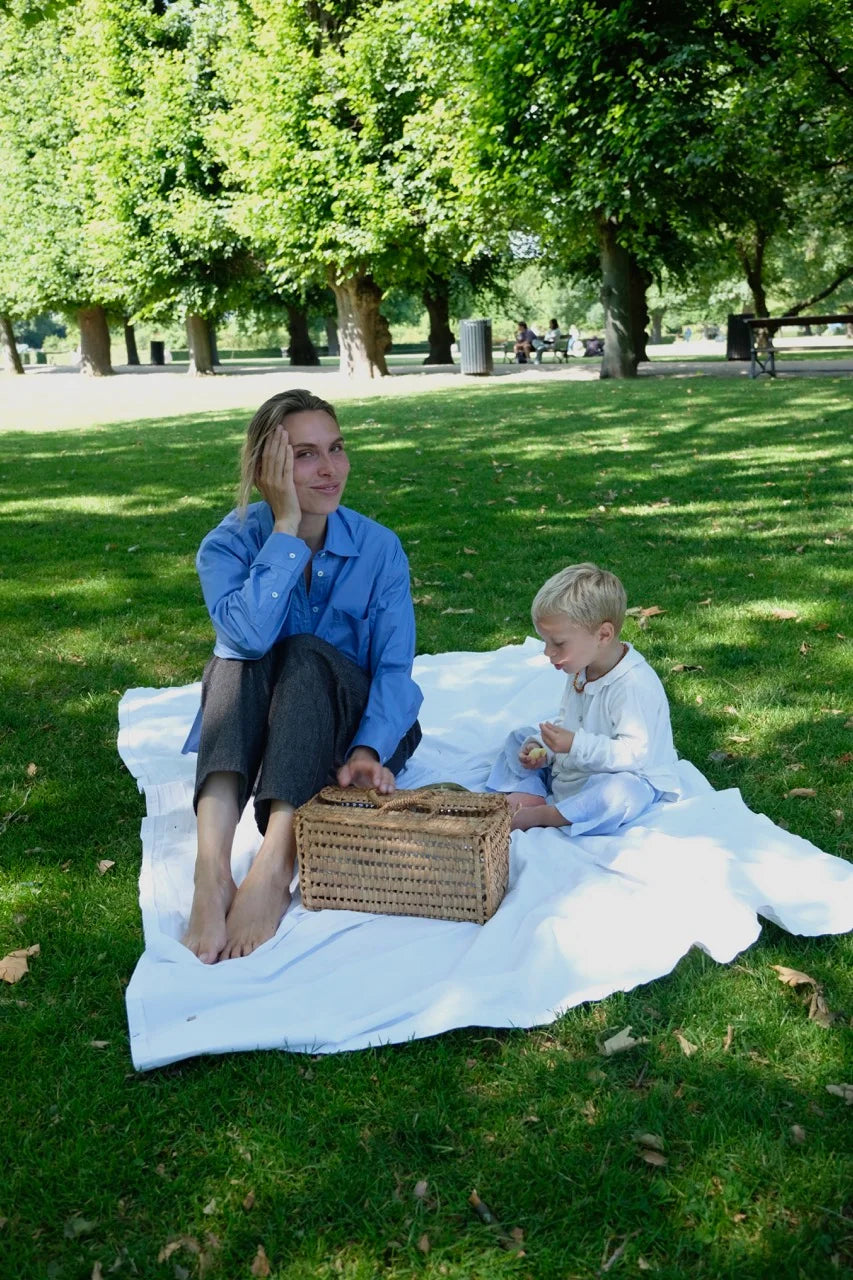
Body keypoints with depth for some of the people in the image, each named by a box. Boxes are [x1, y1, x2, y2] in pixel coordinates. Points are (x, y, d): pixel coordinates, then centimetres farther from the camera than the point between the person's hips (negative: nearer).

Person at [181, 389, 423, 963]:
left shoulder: (379, 547, -8)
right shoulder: (230, 544, -10)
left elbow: (394, 666, -14)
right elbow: (249, 634, -31)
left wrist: (370, 750, -32)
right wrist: (286, 527, -27)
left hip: (347, 720, 0)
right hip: (251, 731, 1)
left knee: (306, 654, -31)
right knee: (240, 658, -31)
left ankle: (272, 871, -46)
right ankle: (212, 868, -47)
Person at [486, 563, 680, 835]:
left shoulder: (635, 685, -27)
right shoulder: (579, 671, 2)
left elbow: (633, 753, -32)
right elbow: (565, 722, 15)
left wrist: (576, 744, -35)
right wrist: (541, 747, -4)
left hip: (629, 777, -9)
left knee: (619, 793, -42)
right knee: (519, 739, 12)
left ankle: (537, 816, -29)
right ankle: (527, 794, -13)